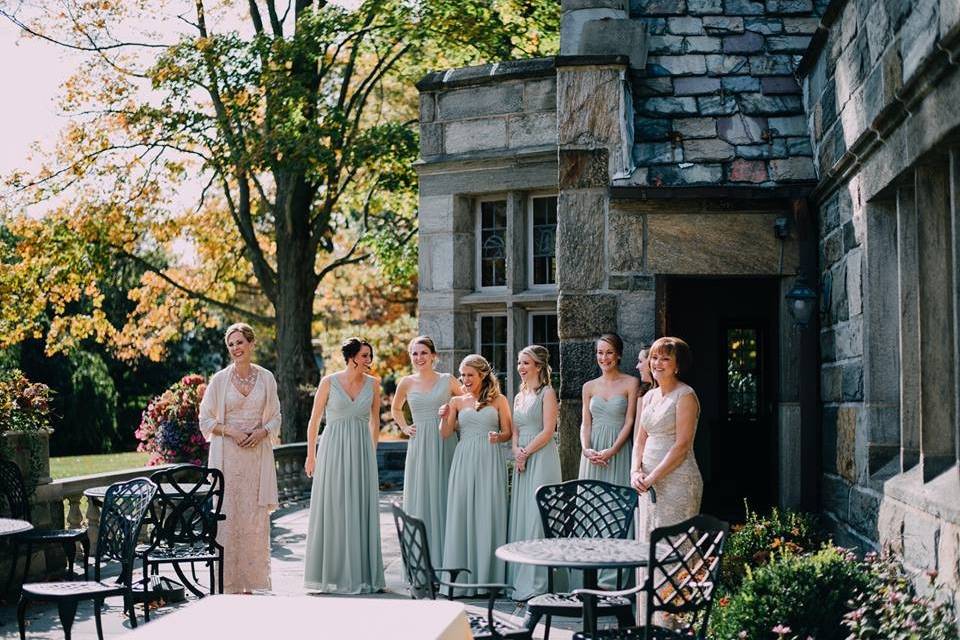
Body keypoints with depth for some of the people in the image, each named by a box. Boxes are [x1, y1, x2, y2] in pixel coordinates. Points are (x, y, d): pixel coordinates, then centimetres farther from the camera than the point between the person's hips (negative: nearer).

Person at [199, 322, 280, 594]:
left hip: (257, 455, 2)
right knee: (228, 515, -4)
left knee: (255, 517, 2)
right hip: (227, 455, -2)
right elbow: (206, 420, 3)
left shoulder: (266, 378, 6)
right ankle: (229, 584, 1)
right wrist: (230, 431, -12)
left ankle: (249, 582, 10)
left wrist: (262, 432, -8)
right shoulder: (220, 379, 0)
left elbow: (275, 417, 11)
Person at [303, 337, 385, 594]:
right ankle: (332, 573, 9)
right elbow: (314, 420, 2)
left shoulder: (373, 384, 4)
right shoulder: (329, 382, -4)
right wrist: (311, 456, 3)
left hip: (362, 450, 3)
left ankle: (362, 573, 11)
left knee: (361, 511, 4)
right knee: (333, 510, 1)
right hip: (333, 450, -3)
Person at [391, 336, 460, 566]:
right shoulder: (406, 383, 7)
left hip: (445, 444, -1)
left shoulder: (448, 381, 3)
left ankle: (445, 559, 7)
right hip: (419, 446, 1)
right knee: (420, 499, 2)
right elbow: (396, 409, 25)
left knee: (444, 498, 0)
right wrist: (405, 428, 11)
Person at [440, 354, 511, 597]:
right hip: (464, 460, 2)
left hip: (490, 461, -2)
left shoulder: (498, 400, 8)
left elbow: (508, 432, 7)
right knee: (461, 515, -1)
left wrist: (498, 436, -14)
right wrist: (445, 418, -13)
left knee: (488, 515, -3)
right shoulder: (457, 401, 12)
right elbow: (445, 434, 6)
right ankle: (462, 577, 5)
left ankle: (486, 576, 3)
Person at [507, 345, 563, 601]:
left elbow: (548, 431, -12)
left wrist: (526, 452, -10)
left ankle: (537, 582, -7)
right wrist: (516, 451, -2)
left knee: (537, 515, -9)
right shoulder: (519, 397, 18)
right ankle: (521, 578, 12)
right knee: (520, 516, 6)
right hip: (522, 461, 8)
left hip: (541, 458, -8)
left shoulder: (547, 393, -4)